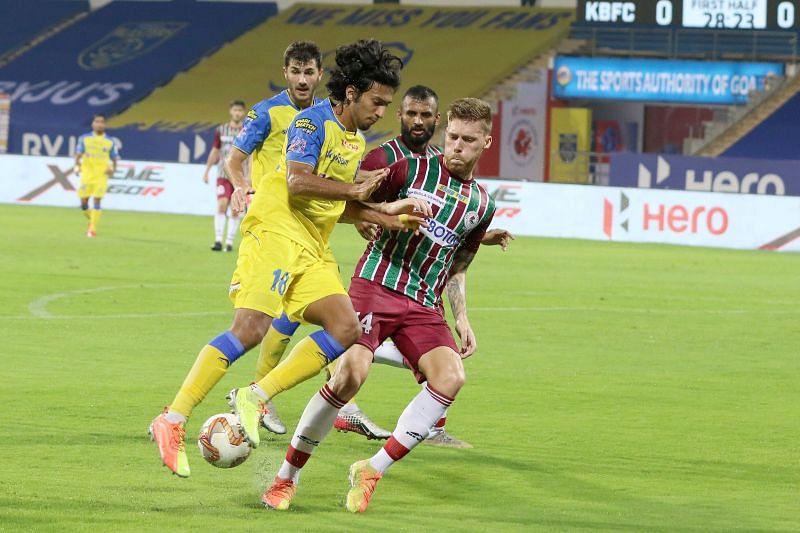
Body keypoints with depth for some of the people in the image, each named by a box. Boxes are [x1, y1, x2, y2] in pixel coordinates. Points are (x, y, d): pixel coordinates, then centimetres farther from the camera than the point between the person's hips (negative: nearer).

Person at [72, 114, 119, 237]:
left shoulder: (110, 142, 5)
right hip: (87, 173, 1)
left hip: (101, 175, -1)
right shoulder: (84, 138, 6)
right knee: (84, 202, 1)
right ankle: (91, 219, 29)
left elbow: (114, 159, 11)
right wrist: (77, 165, -11)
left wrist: (112, 169, -9)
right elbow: (78, 154, 7)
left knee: (97, 200, -11)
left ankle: (92, 228, -8)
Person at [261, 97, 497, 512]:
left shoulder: (482, 205, 15)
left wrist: (461, 317, 15)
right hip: (376, 284, -4)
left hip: (424, 304, 4)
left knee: (450, 376, -22)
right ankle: (286, 477, -8)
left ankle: (372, 471, -11)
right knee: (352, 373, -25)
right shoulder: (411, 169, 2)